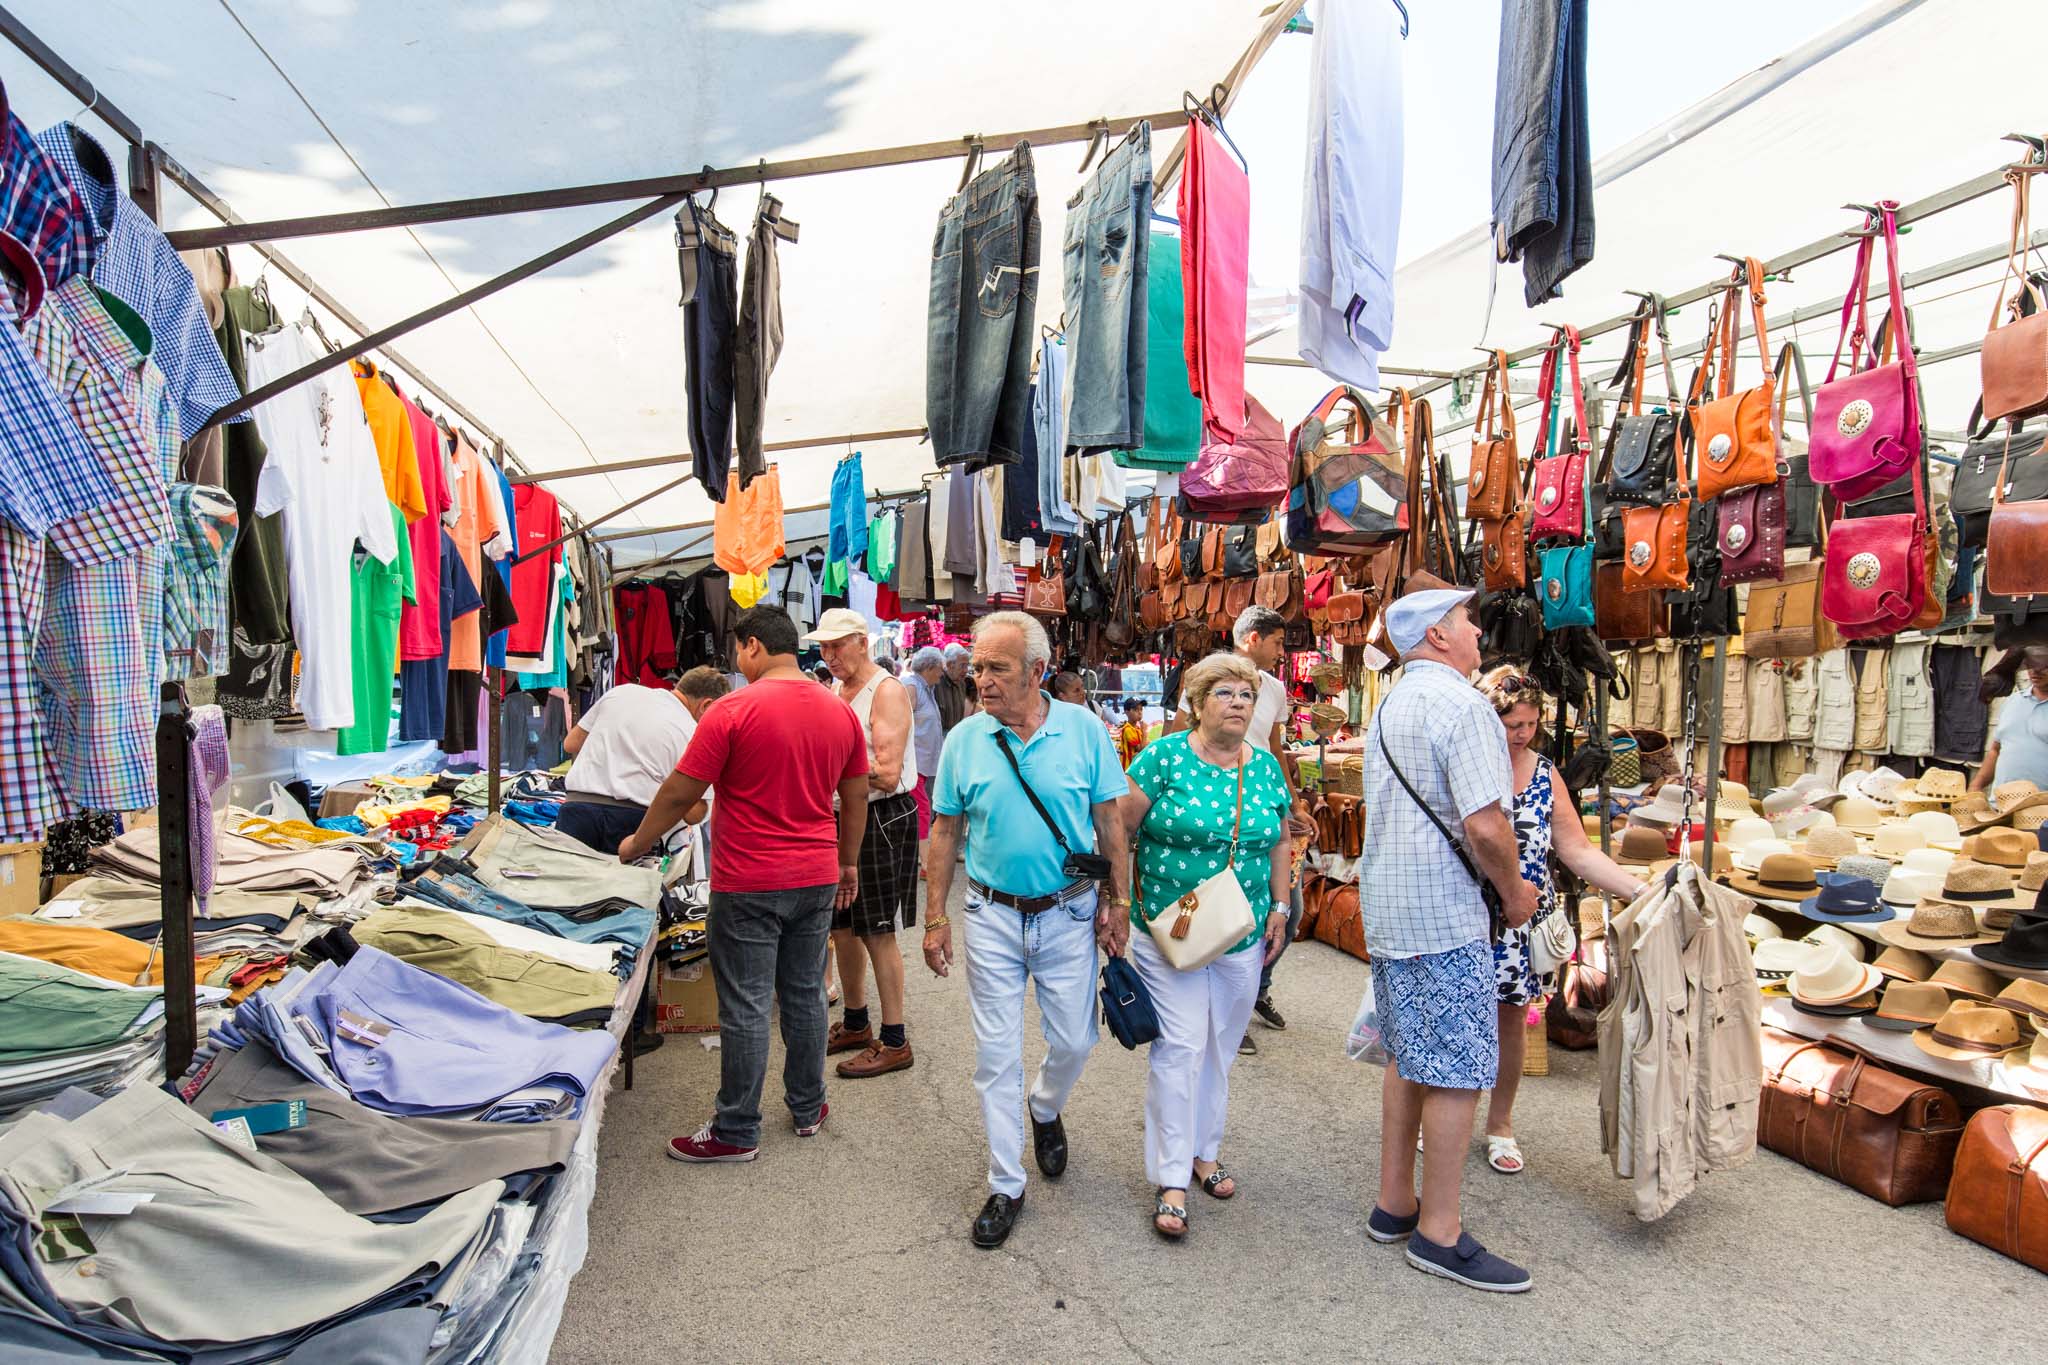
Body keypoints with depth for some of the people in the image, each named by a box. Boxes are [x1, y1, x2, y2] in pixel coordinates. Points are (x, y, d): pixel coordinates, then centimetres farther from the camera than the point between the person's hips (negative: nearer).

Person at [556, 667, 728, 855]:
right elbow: (692, 815, -2)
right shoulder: (692, 733, 1)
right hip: (632, 817, -3)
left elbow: (570, 745, 20)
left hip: (578, 804, 3)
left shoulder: (623, 690, 12)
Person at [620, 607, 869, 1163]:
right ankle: (808, 1108, 30)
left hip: (749, 886, -5)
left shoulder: (733, 710, -13)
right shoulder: (840, 710, 3)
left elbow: (680, 793, -9)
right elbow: (857, 795, 10)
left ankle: (737, 1132, 15)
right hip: (816, 879, 6)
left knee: (745, 1008, 4)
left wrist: (637, 844, 7)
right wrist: (849, 863, 21)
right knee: (806, 996, 16)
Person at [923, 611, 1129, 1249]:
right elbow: (945, 831, 1)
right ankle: (1006, 1186, 21)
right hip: (992, 915, 0)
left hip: (1068, 912, 0)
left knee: (1073, 1041, 11)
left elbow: (1109, 820, -1)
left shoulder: (1084, 730, -8)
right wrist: (935, 917, -1)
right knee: (997, 1054, 6)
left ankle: (1045, 1109, 45)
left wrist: (1117, 902, -2)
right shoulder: (964, 739, -5)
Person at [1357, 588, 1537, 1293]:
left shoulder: (1388, 707, 15)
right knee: (1458, 1071, -1)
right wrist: (1514, 890, -5)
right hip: (1443, 915, -9)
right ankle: (1438, 1234, 8)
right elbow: (1485, 824, -23)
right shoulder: (1461, 704, -15)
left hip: (1384, 905, 10)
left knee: (1410, 1058, 17)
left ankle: (1394, 1205, 26)